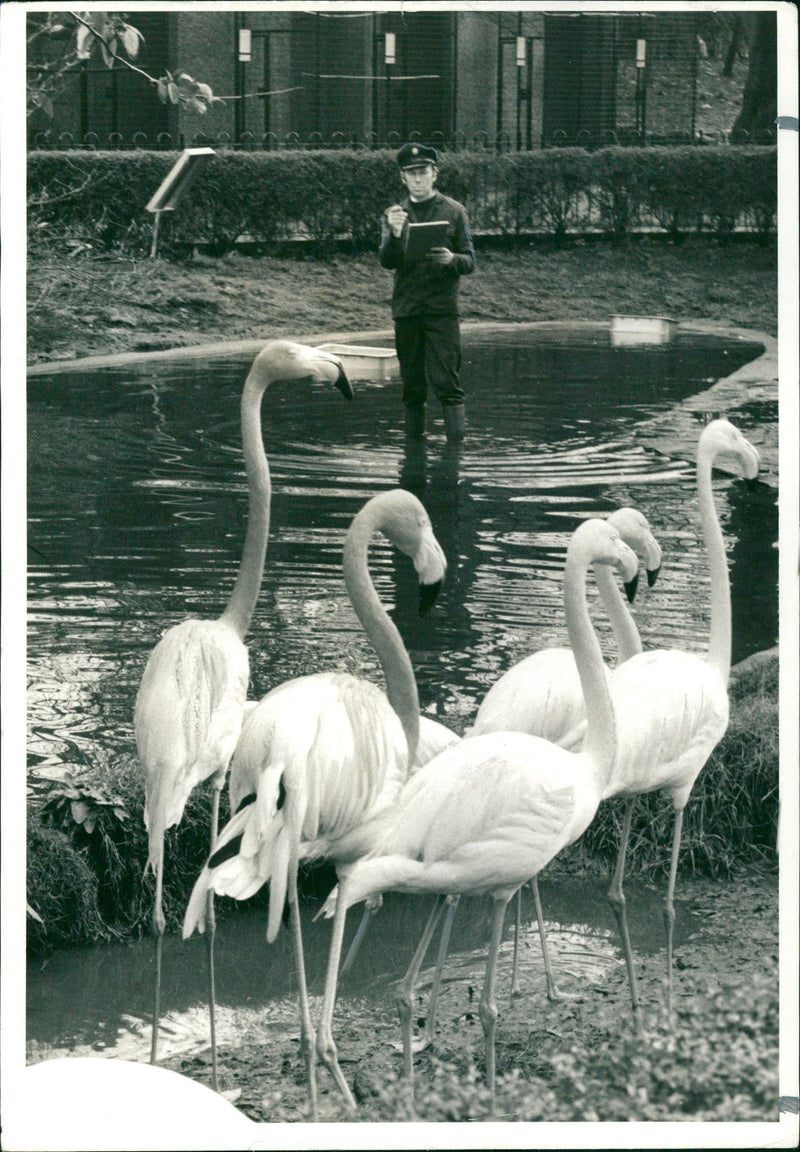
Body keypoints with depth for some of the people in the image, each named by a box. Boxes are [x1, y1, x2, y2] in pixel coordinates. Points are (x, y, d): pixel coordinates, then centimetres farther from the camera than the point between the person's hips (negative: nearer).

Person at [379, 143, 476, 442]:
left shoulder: (454, 211, 6)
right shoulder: (393, 214, 11)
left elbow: (469, 262, 3)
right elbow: (387, 261, -2)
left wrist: (451, 259, -19)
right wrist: (394, 235, -22)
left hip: (442, 308, -2)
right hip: (406, 308, 2)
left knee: (446, 382, -10)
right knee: (412, 386, 6)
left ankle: (456, 442, -12)